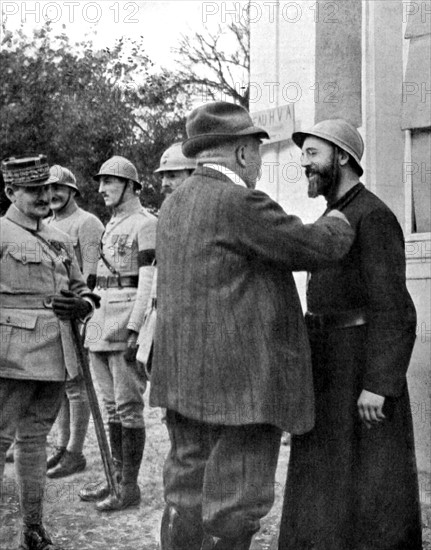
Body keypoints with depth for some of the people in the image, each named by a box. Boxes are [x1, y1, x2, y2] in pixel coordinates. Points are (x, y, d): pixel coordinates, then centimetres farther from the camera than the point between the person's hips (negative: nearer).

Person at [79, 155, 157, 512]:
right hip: (103, 320, 9)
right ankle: (116, 477, 21)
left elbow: (148, 282, -15)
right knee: (112, 405, 13)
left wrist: (134, 329, -21)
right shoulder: (112, 225, 18)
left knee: (128, 406, -4)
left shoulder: (146, 224, -9)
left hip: (129, 321, -9)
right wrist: (95, 319, 18)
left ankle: (130, 487, 3)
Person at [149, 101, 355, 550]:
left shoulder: (174, 204, 13)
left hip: (185, 377, 9)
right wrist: (340, 223, 10)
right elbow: (314, 247, -9)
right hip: (240, 378, -9)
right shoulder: (239, 202, -15)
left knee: (188, 494, 13)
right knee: (234, 505, -2)